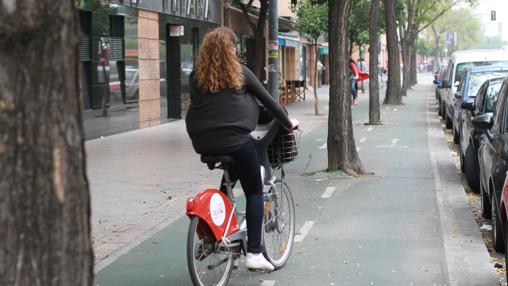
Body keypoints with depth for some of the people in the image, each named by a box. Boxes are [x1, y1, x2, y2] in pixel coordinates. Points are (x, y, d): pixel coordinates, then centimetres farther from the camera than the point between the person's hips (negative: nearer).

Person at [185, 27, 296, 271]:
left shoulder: (196, 76, 8)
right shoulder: (240, 73, 1)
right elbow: (267, 100, 7)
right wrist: (288, 123, 19)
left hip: (203, 143, 5)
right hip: (234, 139, -4)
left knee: (233, 170, 32)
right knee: (254, 192, 8)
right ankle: (254, 253, 0)